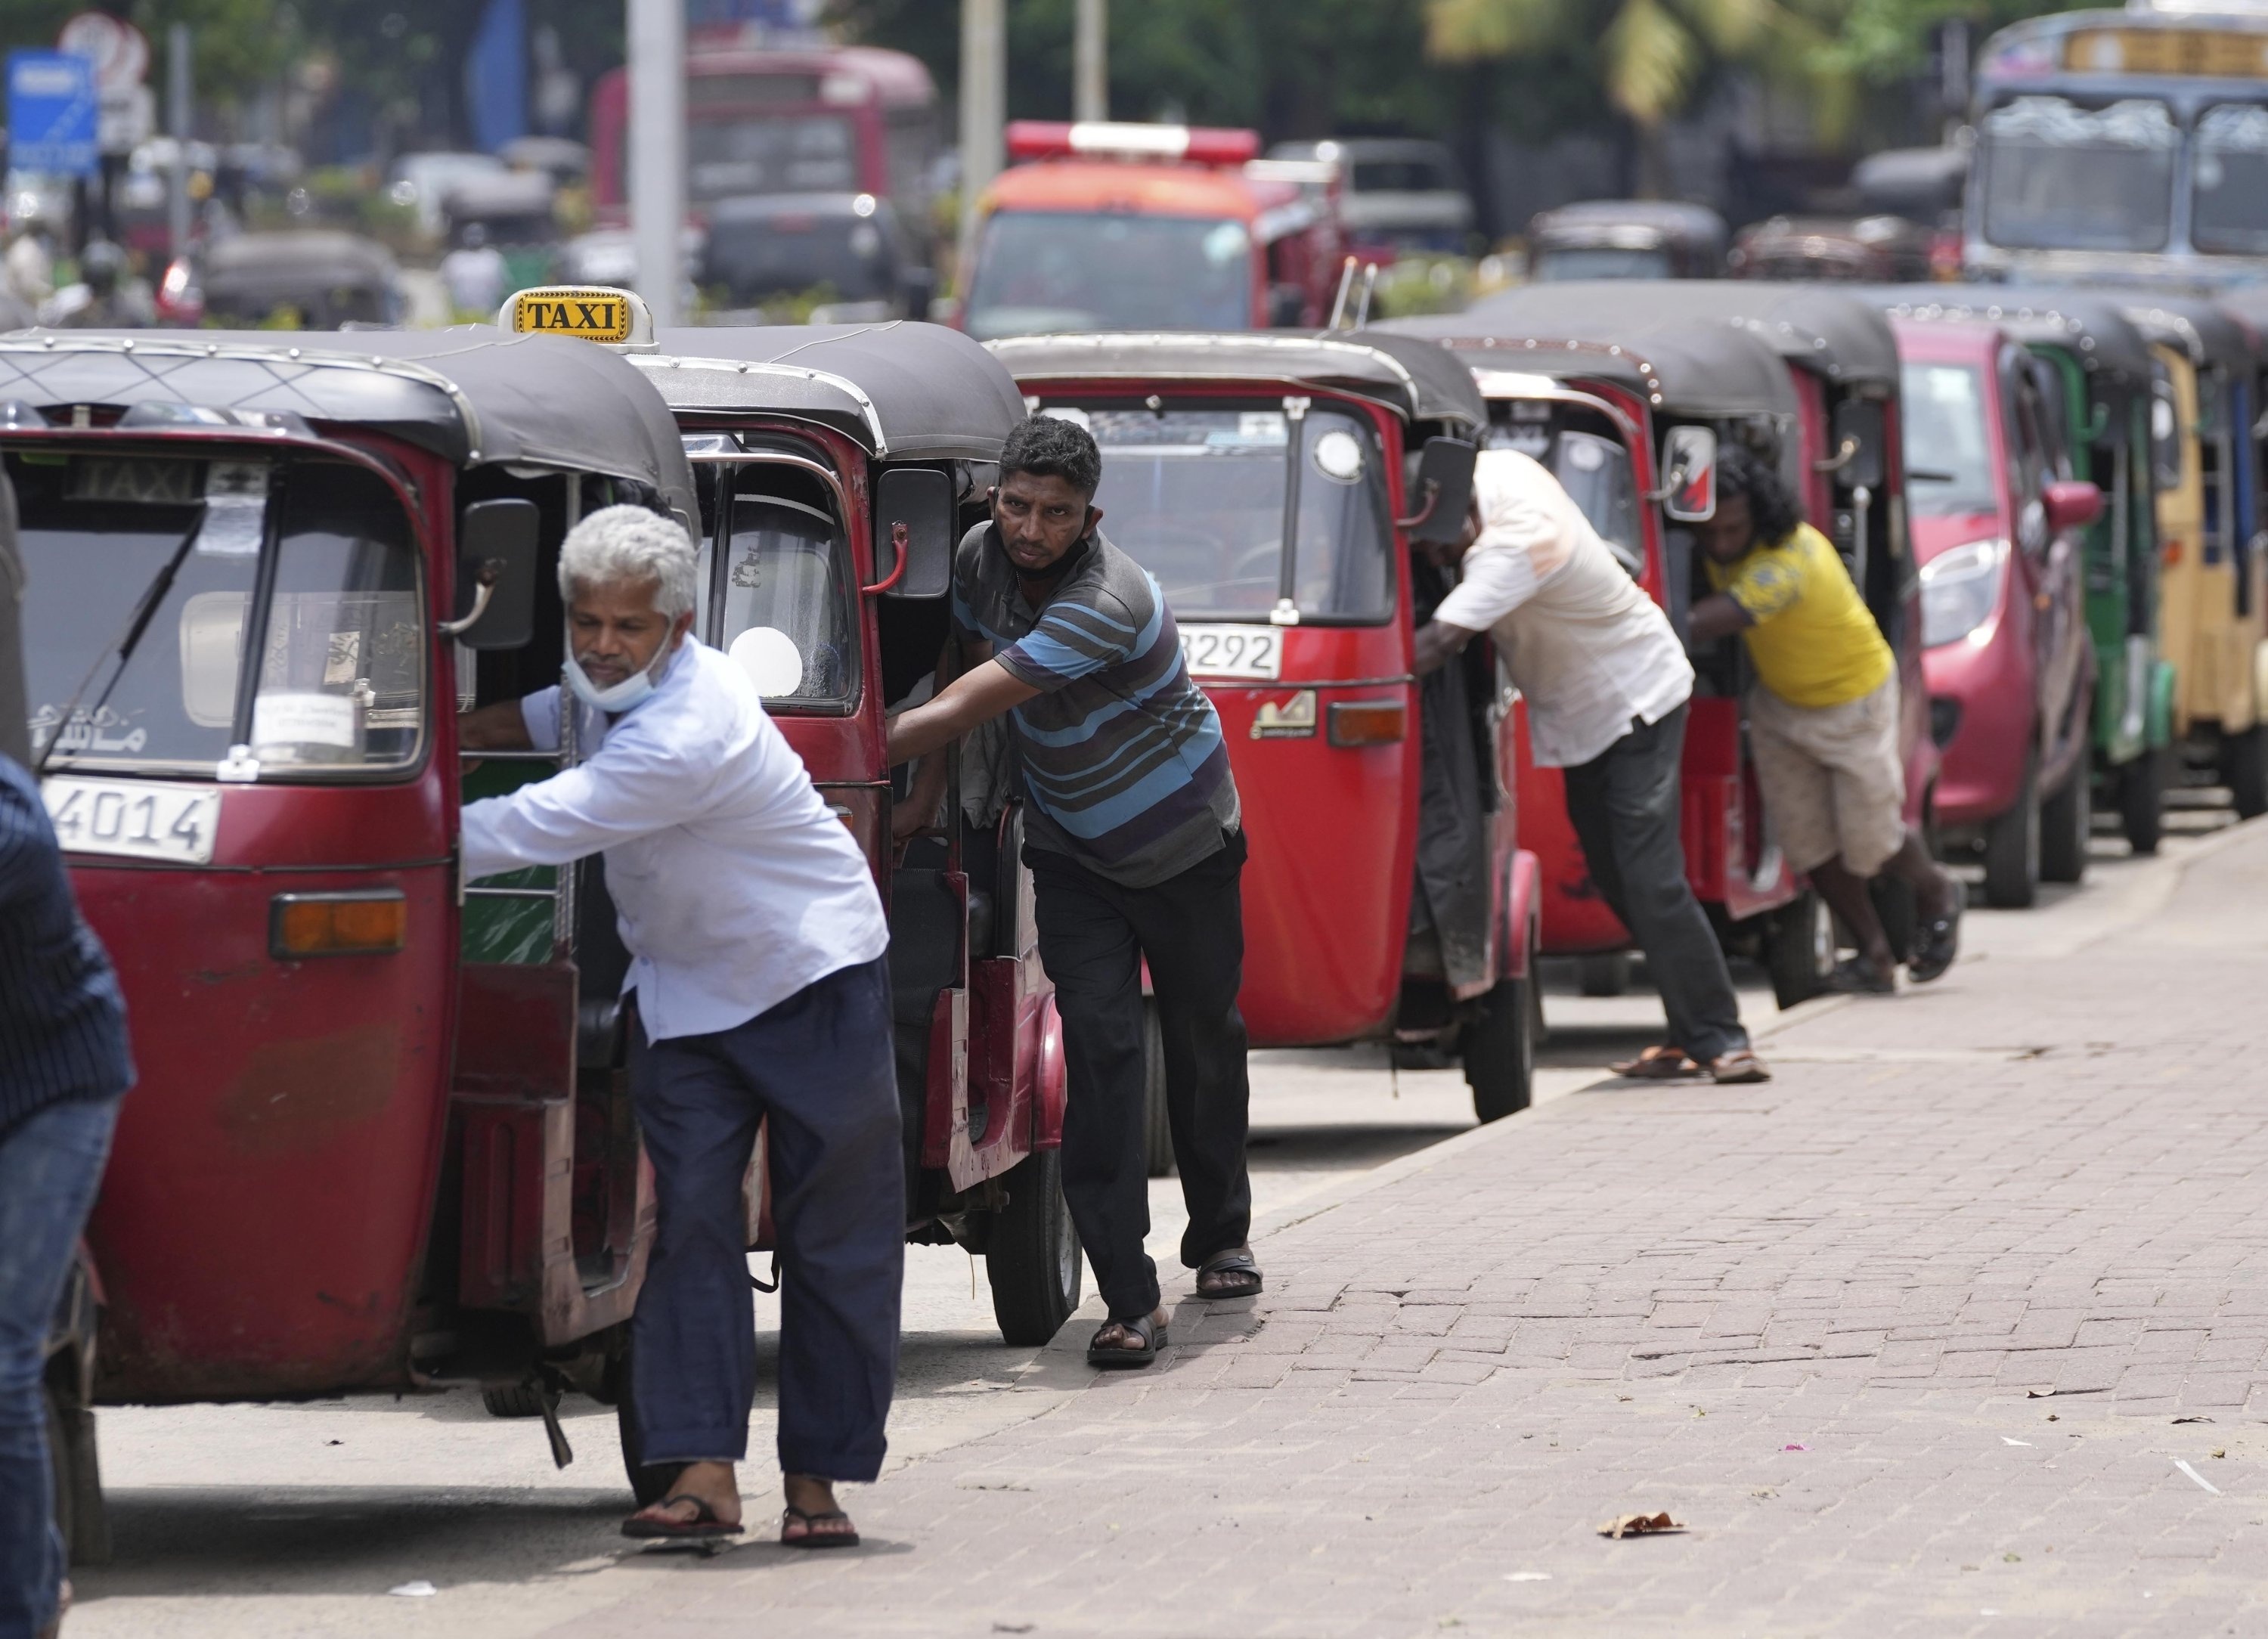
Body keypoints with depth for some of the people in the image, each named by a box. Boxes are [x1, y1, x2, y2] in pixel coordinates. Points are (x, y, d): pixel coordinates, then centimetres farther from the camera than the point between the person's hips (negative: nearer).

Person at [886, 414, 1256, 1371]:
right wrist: (924, 796, -3)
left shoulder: (1105, 604, -33)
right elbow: (956, 673, 6)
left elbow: (957, 713, -36)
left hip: (1184, 842, -4)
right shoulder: (981, 559, -12)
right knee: (1100, 1044, -13)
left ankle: (1220, 1236, 39)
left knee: (1204, 1040, 13)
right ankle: (1129, 1299, -19)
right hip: (1072, 851, 4)